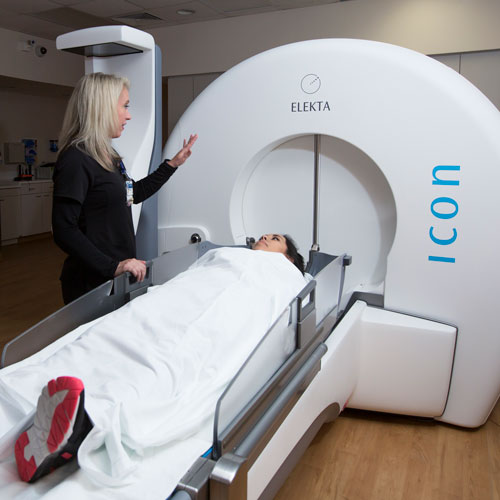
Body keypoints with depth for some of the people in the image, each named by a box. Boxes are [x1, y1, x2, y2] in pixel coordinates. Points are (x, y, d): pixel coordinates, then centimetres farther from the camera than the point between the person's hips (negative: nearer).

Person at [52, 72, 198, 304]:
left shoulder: (108, 156, 10)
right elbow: (64, 231, -22)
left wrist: (173, 164, 23)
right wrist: (113, 267, -26)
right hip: (93, 282, -8)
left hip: (116, 275, 9)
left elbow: (134, 193, 25)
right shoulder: (76, 161, -17)